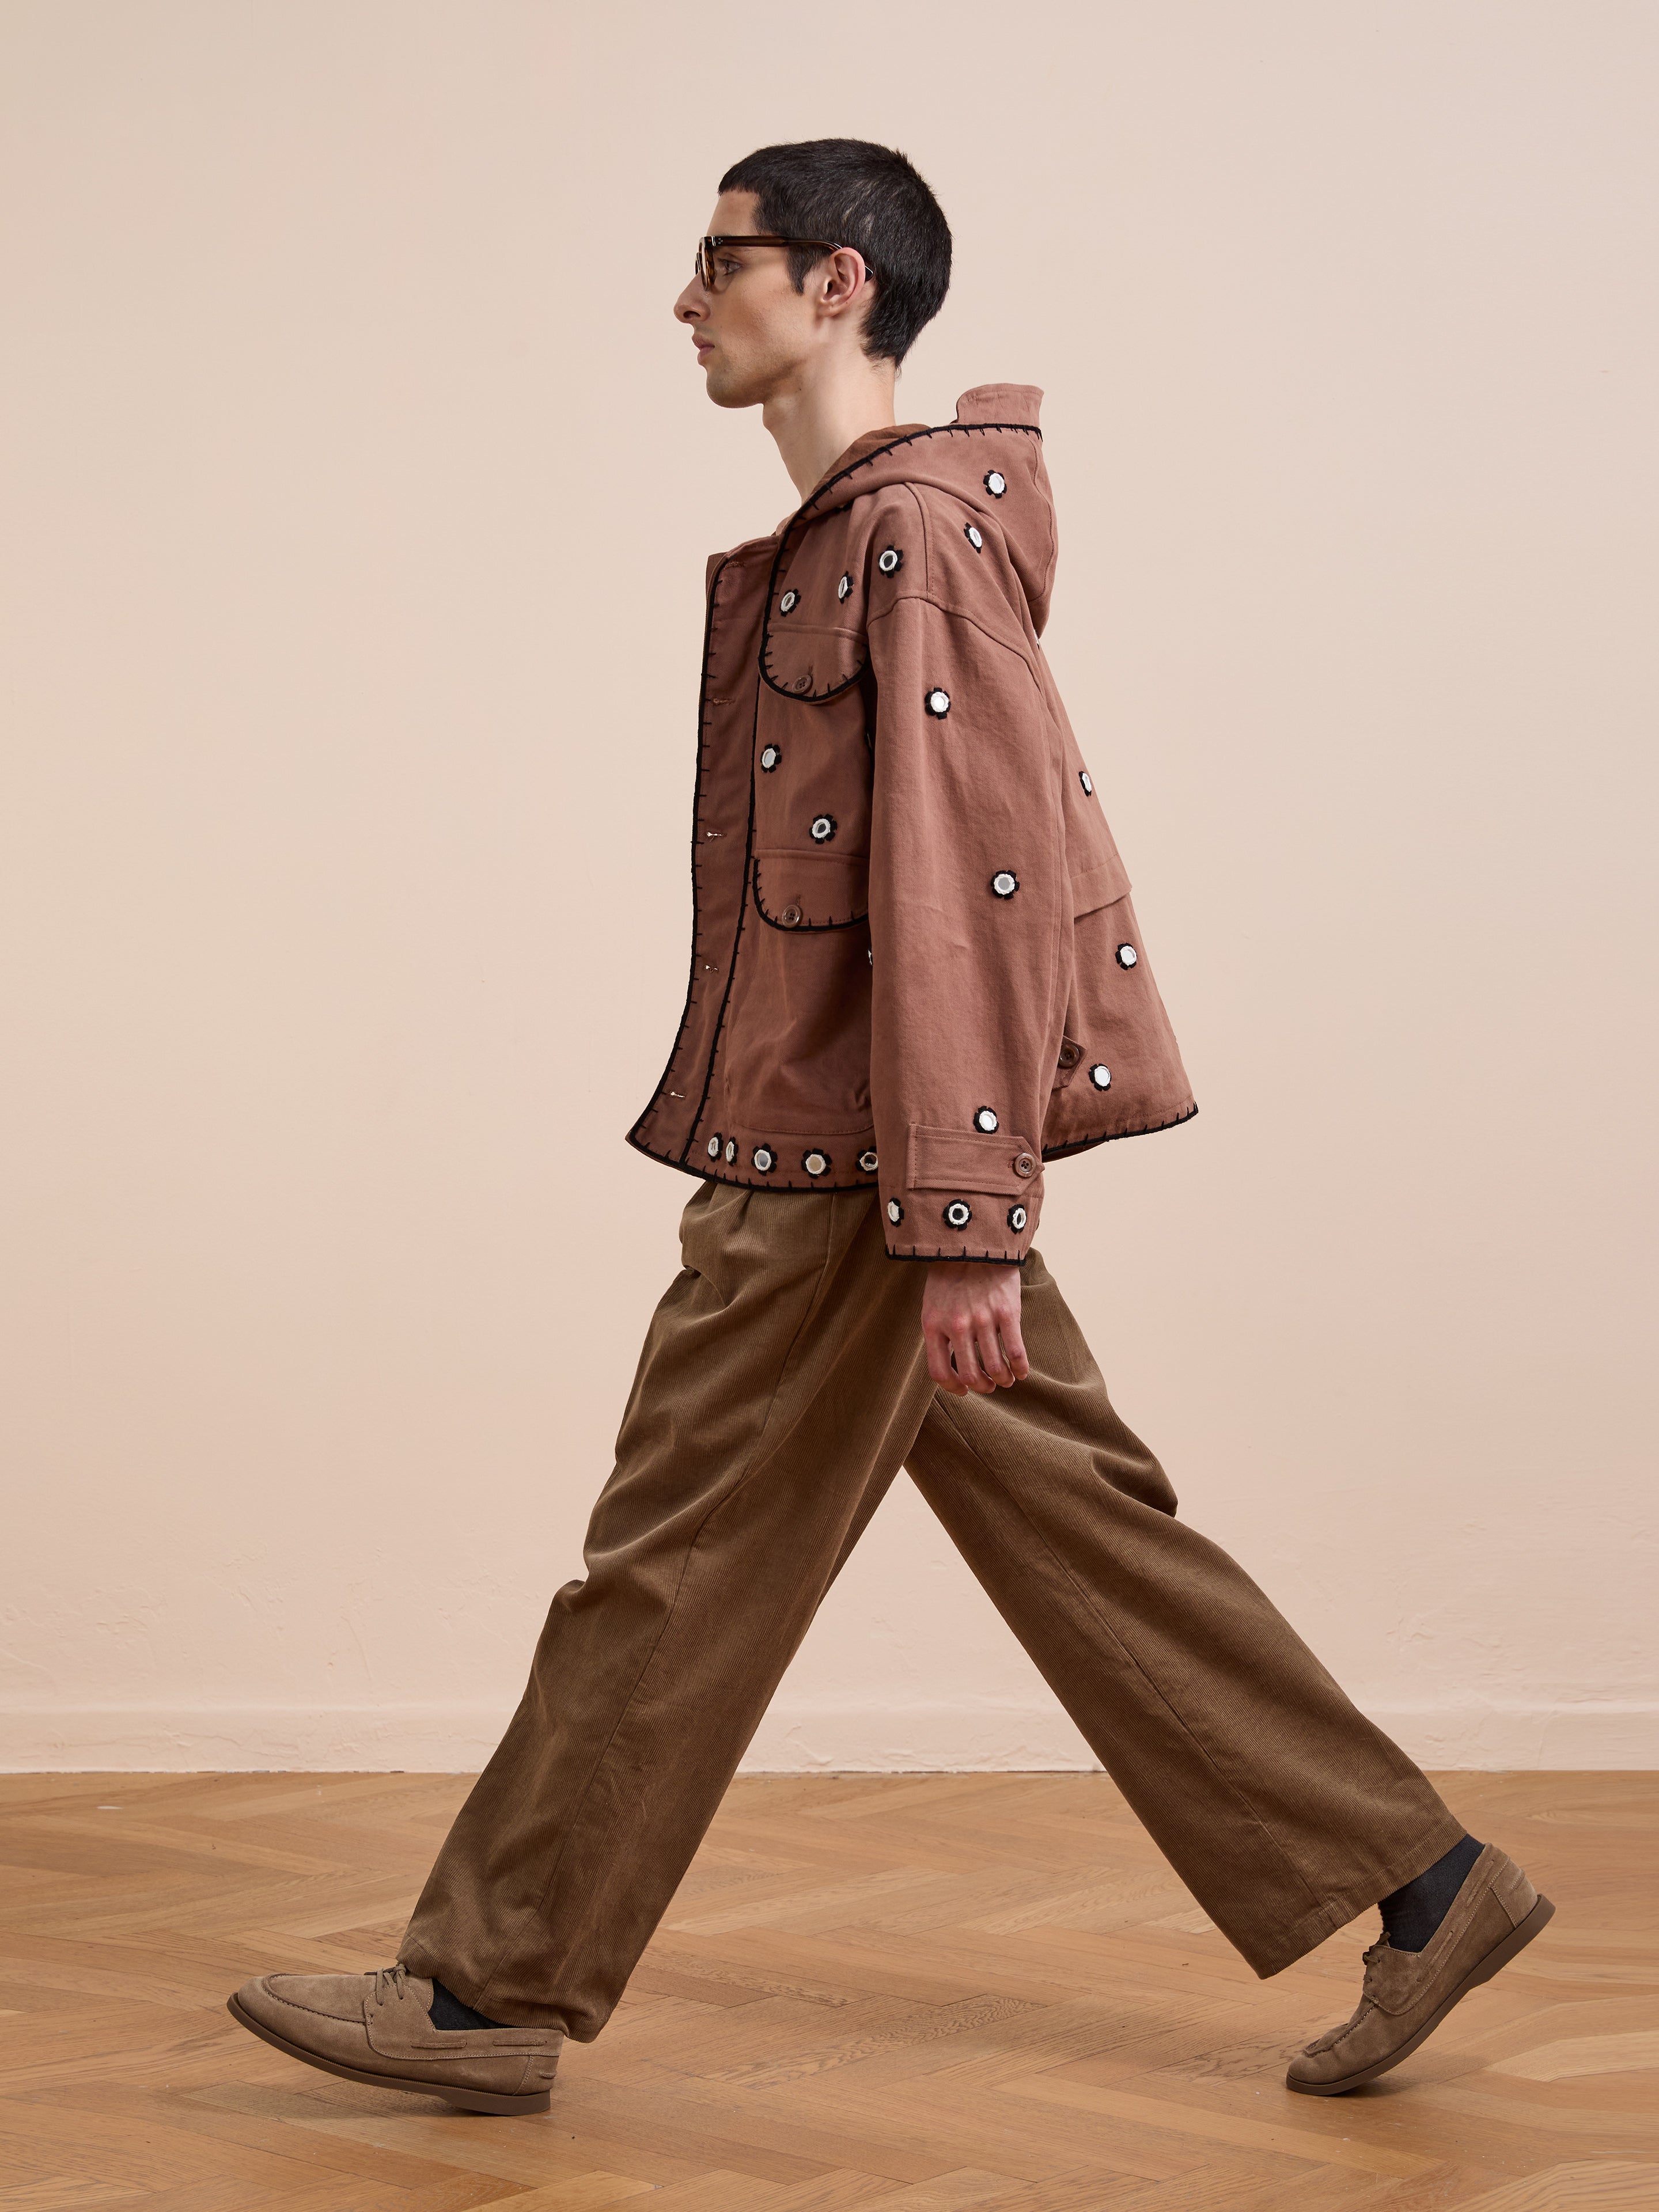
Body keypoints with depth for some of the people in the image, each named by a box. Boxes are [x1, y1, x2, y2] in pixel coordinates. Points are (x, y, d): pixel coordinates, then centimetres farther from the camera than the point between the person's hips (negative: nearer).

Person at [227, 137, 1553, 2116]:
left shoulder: (918, 537, -13)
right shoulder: (839, 540, 17)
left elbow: (975, 893, -21)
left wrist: (962, 1225, -24)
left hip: (854, 1160, -10)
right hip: (835, 1147, 10)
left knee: (678, 1562, 0)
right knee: (1079, 1530, 12)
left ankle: (492, 1991, 14)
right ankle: (1414, 1880, 19)